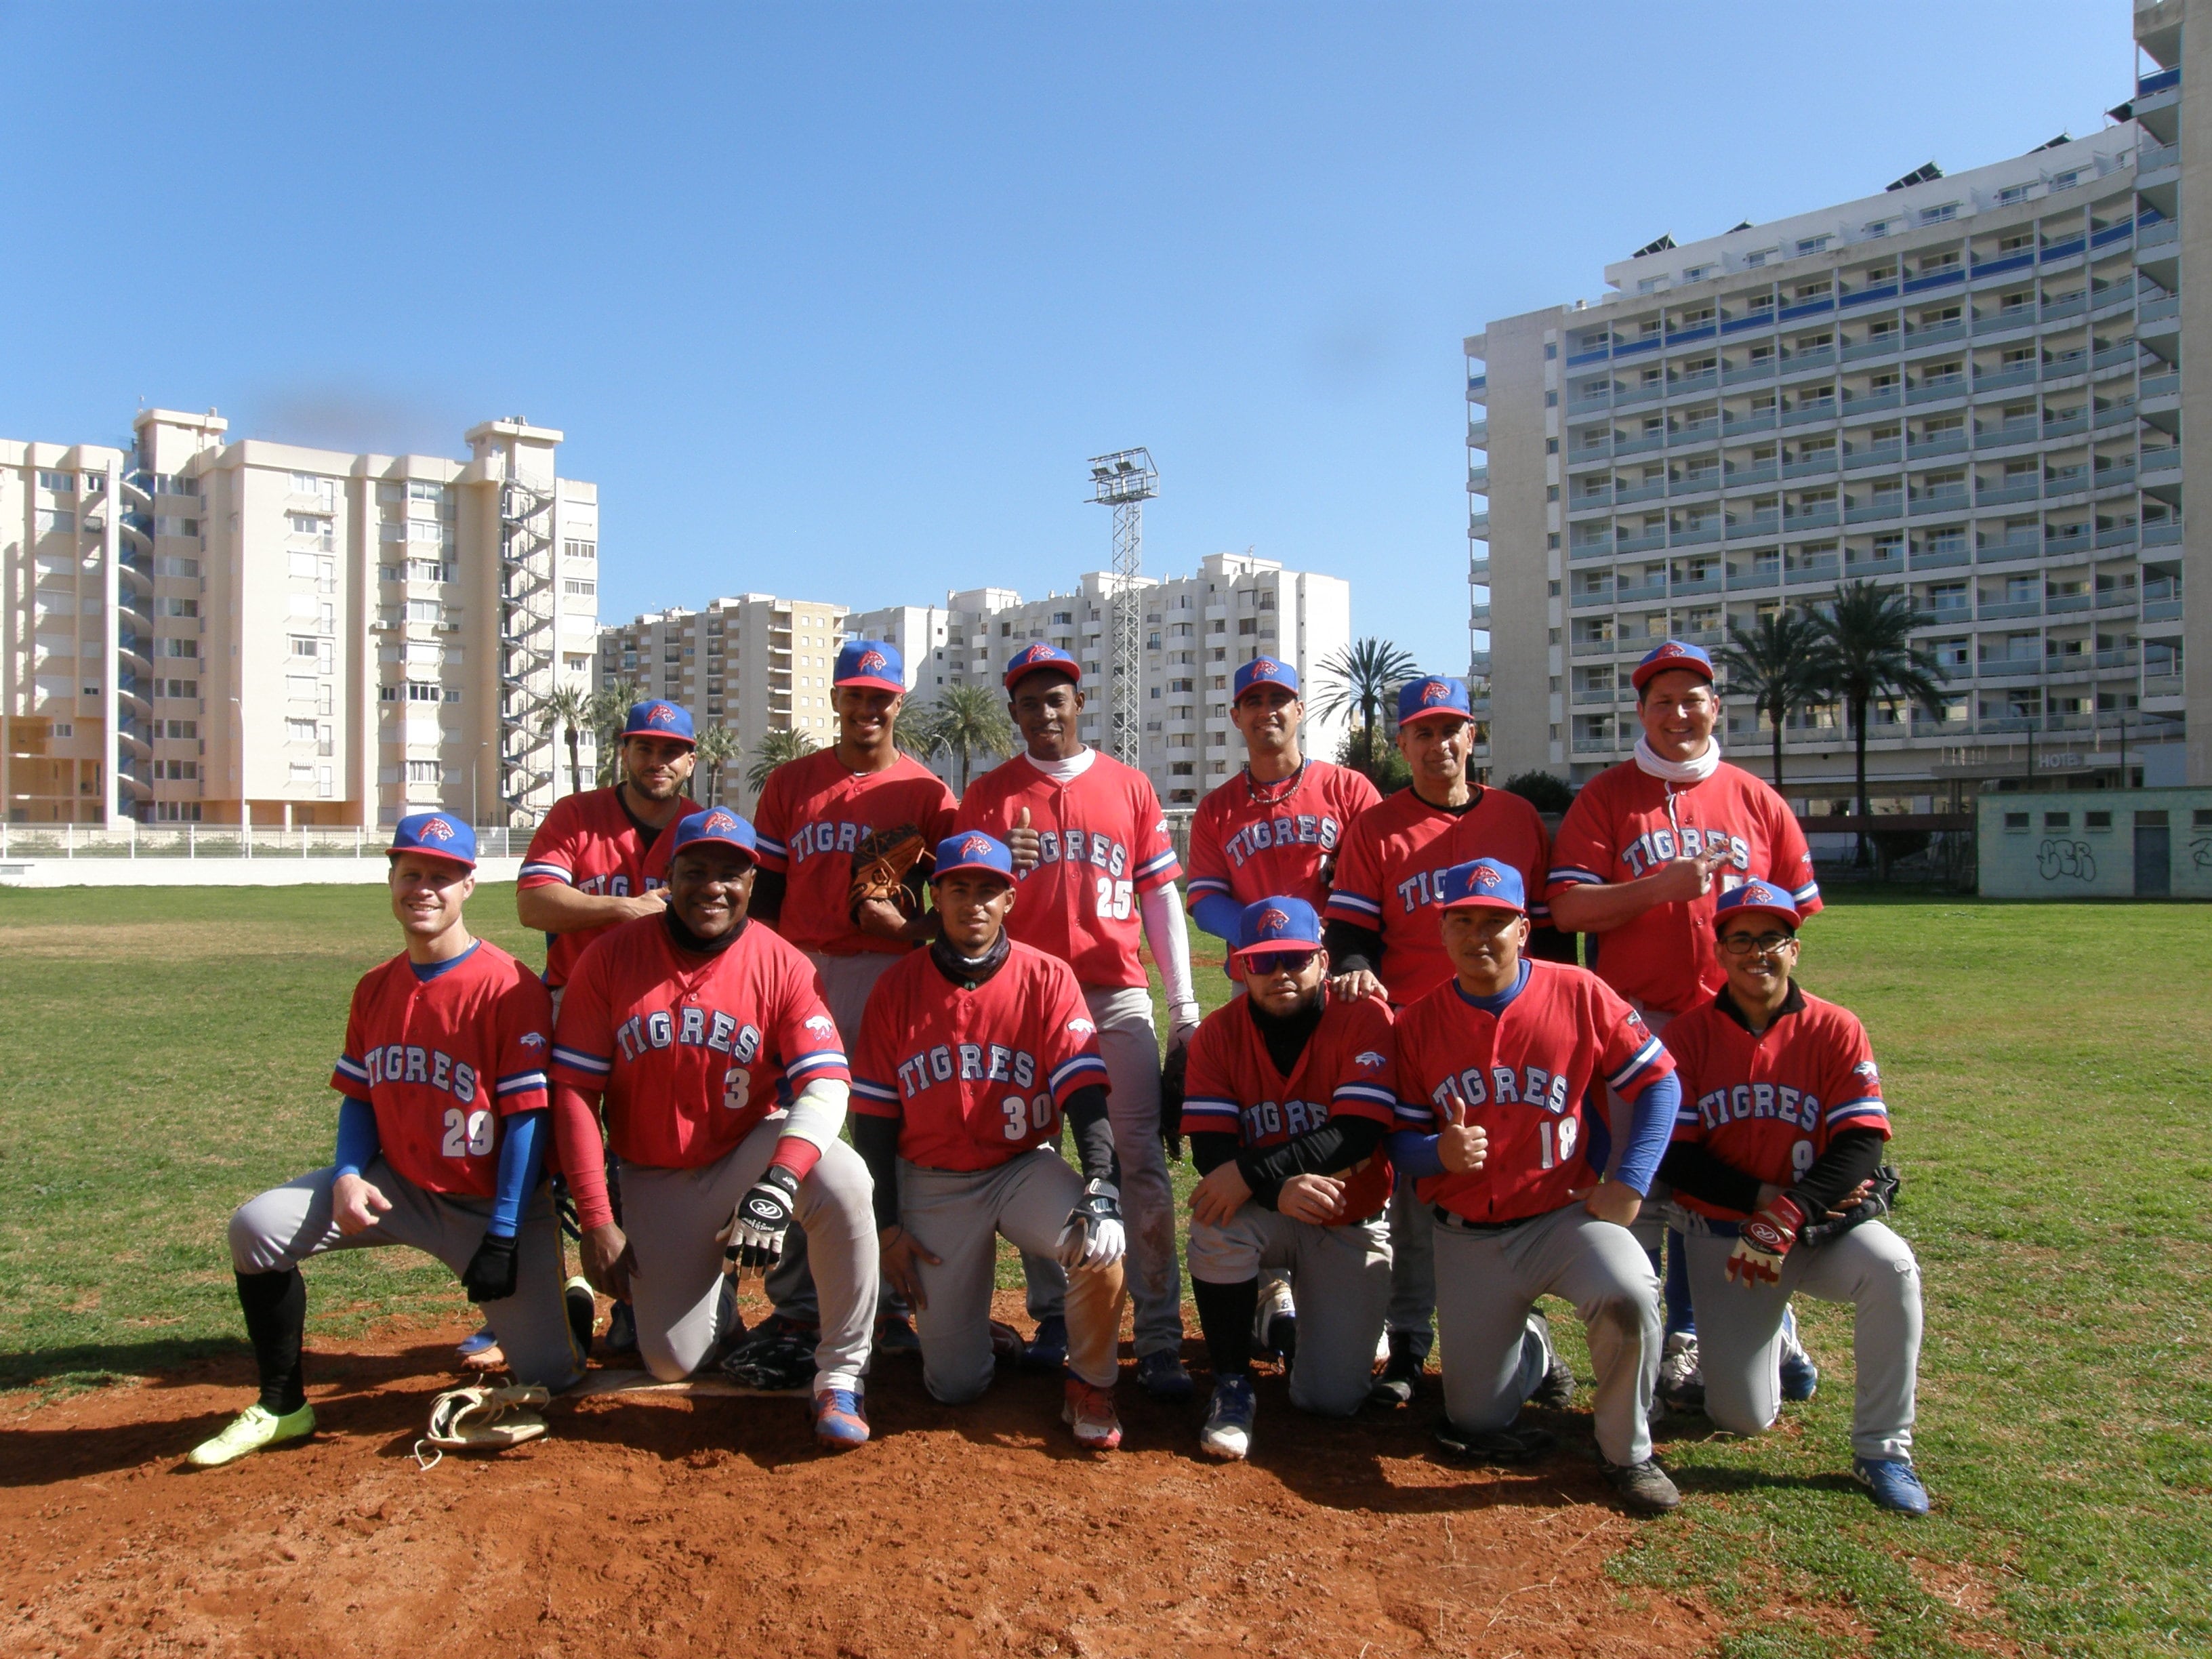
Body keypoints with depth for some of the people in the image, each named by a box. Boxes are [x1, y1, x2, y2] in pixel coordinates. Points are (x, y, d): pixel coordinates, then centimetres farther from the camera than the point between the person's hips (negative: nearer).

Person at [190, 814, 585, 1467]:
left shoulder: (509, 987, -18)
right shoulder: (375, 988, 3)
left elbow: (528, 1117, -18)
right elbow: (357, 1097, 10)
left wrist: (502, 1237, -19)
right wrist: (347, 1177, -11)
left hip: (491, 1201, -5)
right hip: (397, 1185, 5)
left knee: (547, 1376, -7)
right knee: (257, 1226, -13)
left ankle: (569, 1296, 31)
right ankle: (281, 1408, 5)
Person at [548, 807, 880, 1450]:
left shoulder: (782, 965, -12)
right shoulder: (610, 958, -8)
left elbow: (825, 1085, -22)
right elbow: (573, 1090, -7)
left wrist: (776, 1189, -39)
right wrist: (596, 1222, -12)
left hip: (751, 1152, -1)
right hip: (654, 1180, 2)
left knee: (843, 1179, -34)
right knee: (671, 1361, -5)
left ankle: (841, 1374, -15)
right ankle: (712, 1297, 34)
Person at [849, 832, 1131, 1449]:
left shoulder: (1048, 979, -6)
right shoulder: (896, 990, -2)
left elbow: (1084, 1096, -15)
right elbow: (873, 1117, 2)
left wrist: (1101, 1186, -31)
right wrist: (886, 1226, -3)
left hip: (1026, 1168, -1)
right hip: (931, 1184, 1)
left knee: (1100, 1244, -33)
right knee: (954, 1384, -2)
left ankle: (1091, 1385, -4)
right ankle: (954, 1318, 35)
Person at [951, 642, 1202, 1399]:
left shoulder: (1129, 785, 9)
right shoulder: (988, 794, 8)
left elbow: (1162, 897, 8)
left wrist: (1184, 1006, 3)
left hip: (1117, 994, 0)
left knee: (1142, 1160, -6)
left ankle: (1159, 1340, -2)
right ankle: (1052, 1316, 21)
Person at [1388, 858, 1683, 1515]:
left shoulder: (1578, 993, -8)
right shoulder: (1417, 1022, -3)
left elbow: (1660, 1082, -3)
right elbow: (1400, 1137, 0)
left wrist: (1629, 1182, -12)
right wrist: (1439, 1152, -23)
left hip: (1565, 1213, -2)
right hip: (1466, 1237, 2)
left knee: (1627, 1295, -35)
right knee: (1477, 1423, 4)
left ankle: (1629, 1454, -5)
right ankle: (1530, 1352, 41)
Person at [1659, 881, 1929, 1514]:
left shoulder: (1836, 1029, -6)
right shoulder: (1689, 1035, -5)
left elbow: (1861, 1146, -13)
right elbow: (1675, 1156, -8)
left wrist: (1788, 1215, -26)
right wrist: (1765, 1196, -20)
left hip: (1821, 1227, 0)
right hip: (1724, 1234, 0)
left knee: (1891, 1267, -34)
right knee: (1743, 1418, -7)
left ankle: (1882, 1450, -14)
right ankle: (1770, 1332, 30)